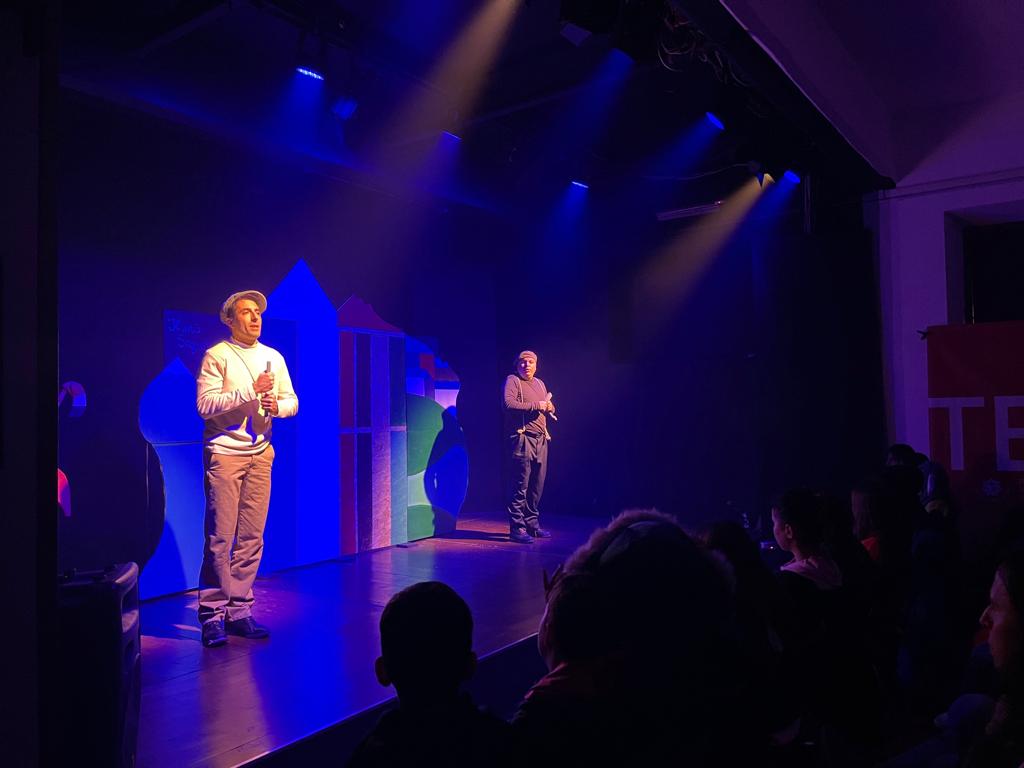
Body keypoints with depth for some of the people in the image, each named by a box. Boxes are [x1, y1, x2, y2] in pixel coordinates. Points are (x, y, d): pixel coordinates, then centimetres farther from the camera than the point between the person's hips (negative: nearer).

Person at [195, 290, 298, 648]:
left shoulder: (273, 357, 14)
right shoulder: (217, 355, -2)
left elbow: (292, 402, 12)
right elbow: (205, 404, -12)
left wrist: (276, 406, -10)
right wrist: (251, 392, -16)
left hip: (261, 454, 5)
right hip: (225, 453, -5)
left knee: (251, 538, 5)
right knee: (220, 537, -4)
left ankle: (239, 611, 14)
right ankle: (213, 615, 5)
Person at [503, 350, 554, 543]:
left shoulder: (539, 383, 22)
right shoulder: (512, 380, -1)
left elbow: (550, 409, 27)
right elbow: (509, 404, -18)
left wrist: (549, 407, 2)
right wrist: (536, 405, -15)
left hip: (541, 439, 7)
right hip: (522, 438, -7)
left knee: (537, 485, 10)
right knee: (520, 485, -7)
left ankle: (532, 523, 20)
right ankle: (517, 527, -3)